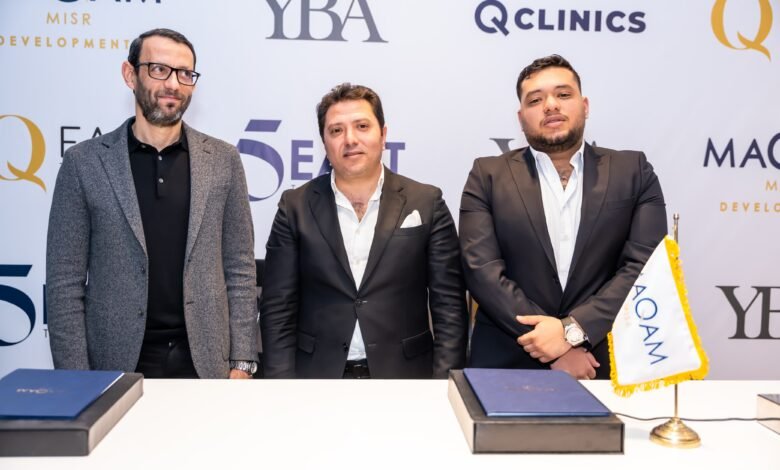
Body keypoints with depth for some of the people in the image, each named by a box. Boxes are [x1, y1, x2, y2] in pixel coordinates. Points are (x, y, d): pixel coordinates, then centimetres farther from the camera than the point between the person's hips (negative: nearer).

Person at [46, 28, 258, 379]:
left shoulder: (222, 161, 1)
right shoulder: (84, 162, -2)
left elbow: (240, 270, 2)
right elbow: (65, 282, -2)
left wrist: (242, 361, -2)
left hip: (205, 362, 1)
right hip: (117, 364, -1)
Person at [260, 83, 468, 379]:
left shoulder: (427, 203, -2)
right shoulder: (296, 207, 0)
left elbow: (449, 306, -2)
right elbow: (278, 310, 0)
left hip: (404, 376, 0)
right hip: (318, 376, 1)